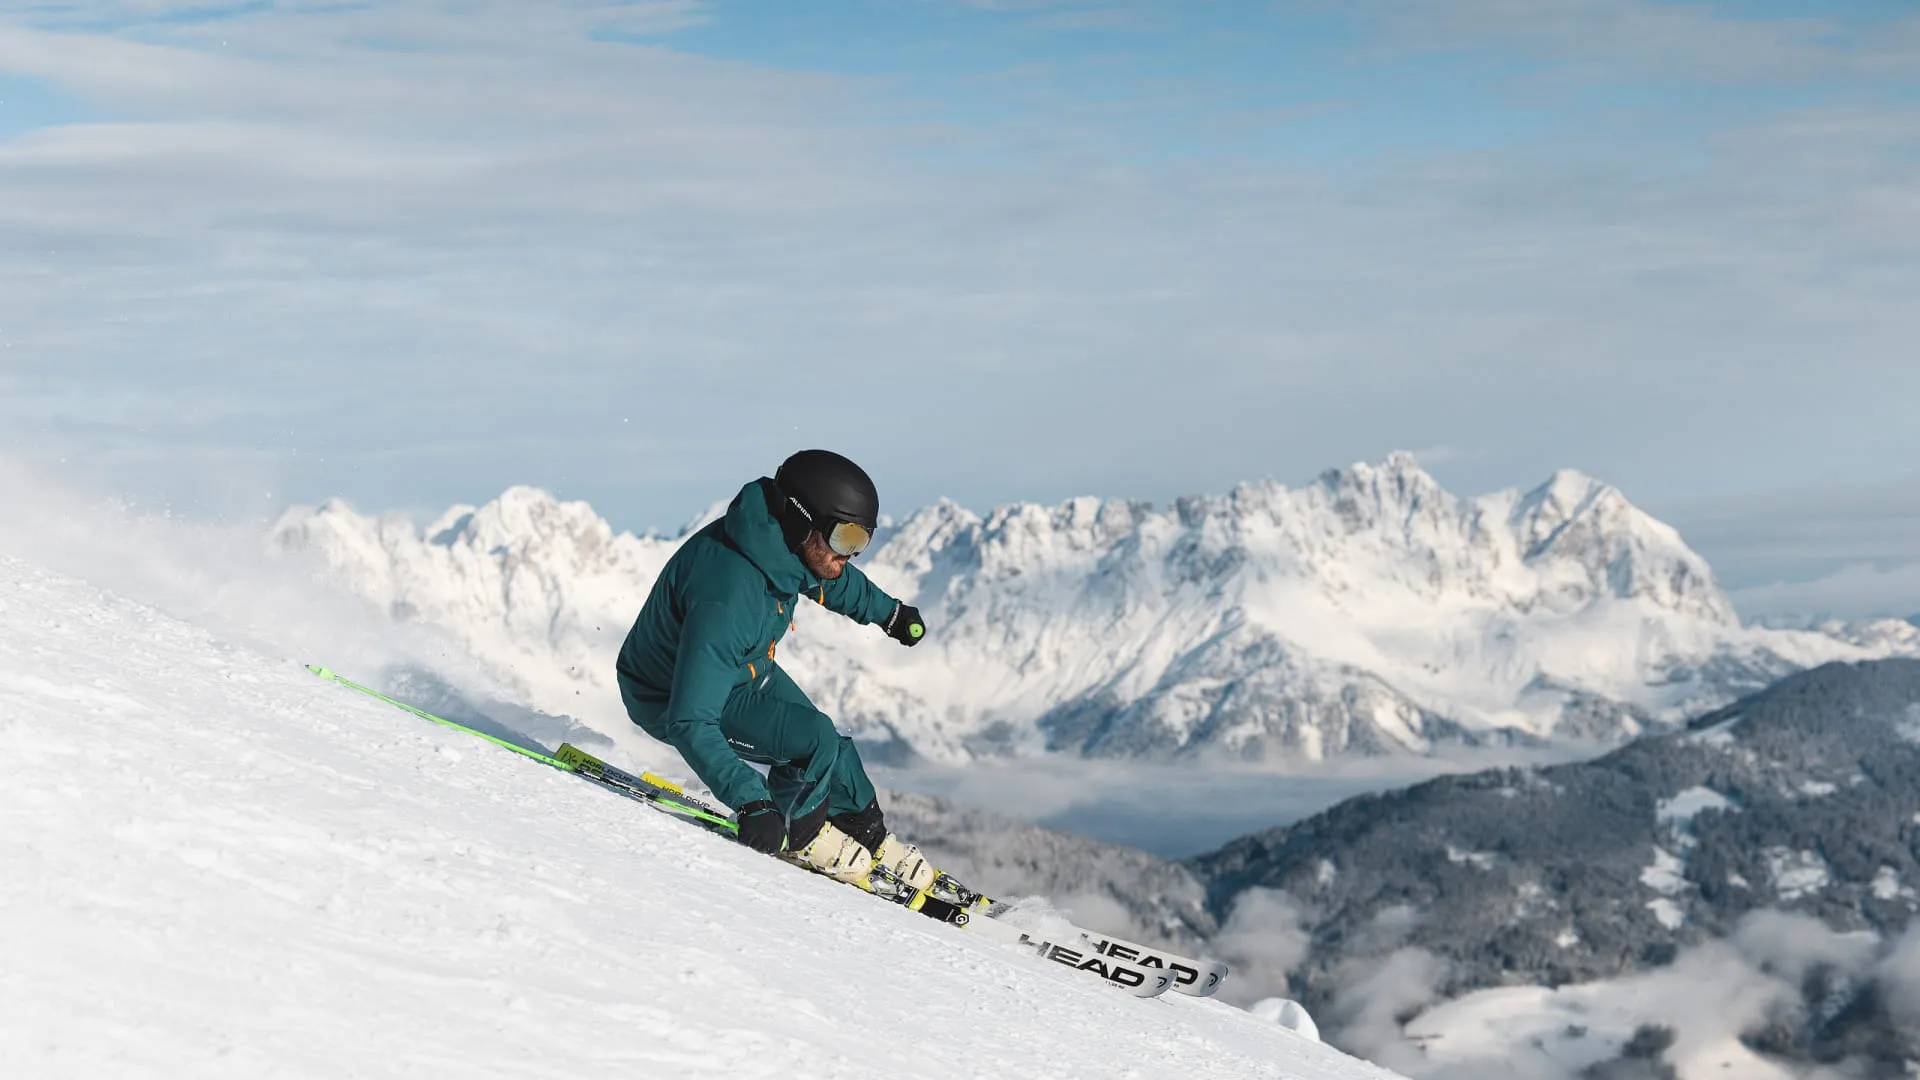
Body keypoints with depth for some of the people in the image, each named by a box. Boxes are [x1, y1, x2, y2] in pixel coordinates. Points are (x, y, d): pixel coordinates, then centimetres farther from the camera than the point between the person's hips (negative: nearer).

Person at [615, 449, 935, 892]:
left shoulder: (782, 542, -16)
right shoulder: (727, 599, -42)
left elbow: (831, 578, 12)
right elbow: (690, 722, -41)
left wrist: (888, 611, 27)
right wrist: (750, 802, -46)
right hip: (672, 699, -8)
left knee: (832, 751, 10)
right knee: (816, 741, -19)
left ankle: (869, 836, 35)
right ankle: (797, 831, 8)